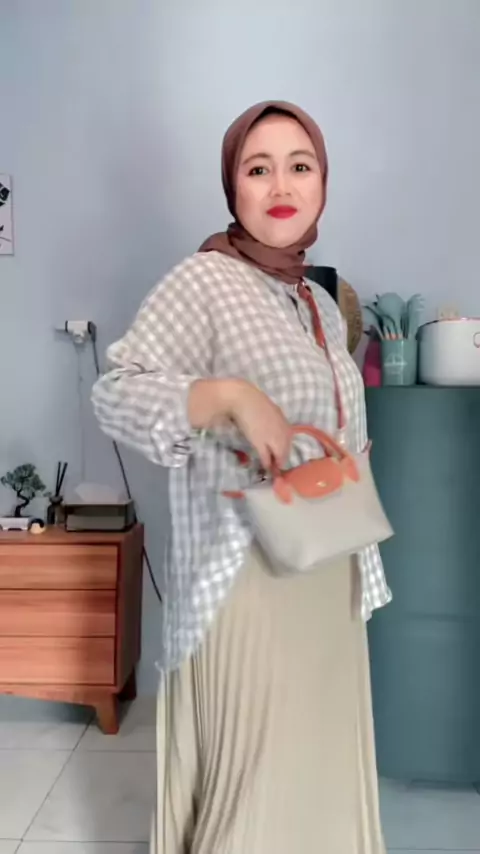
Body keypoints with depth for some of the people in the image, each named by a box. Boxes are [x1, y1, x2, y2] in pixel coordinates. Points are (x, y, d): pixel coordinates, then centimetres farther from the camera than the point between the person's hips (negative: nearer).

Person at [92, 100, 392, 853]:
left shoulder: (320, 303, 11)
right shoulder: (204, 281, -11)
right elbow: (114, 394, -20)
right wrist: (232, 394, -33)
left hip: (328, 572, 7)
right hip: (246, 576, -7)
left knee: (322, 764, 19)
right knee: (256, 780, 5)